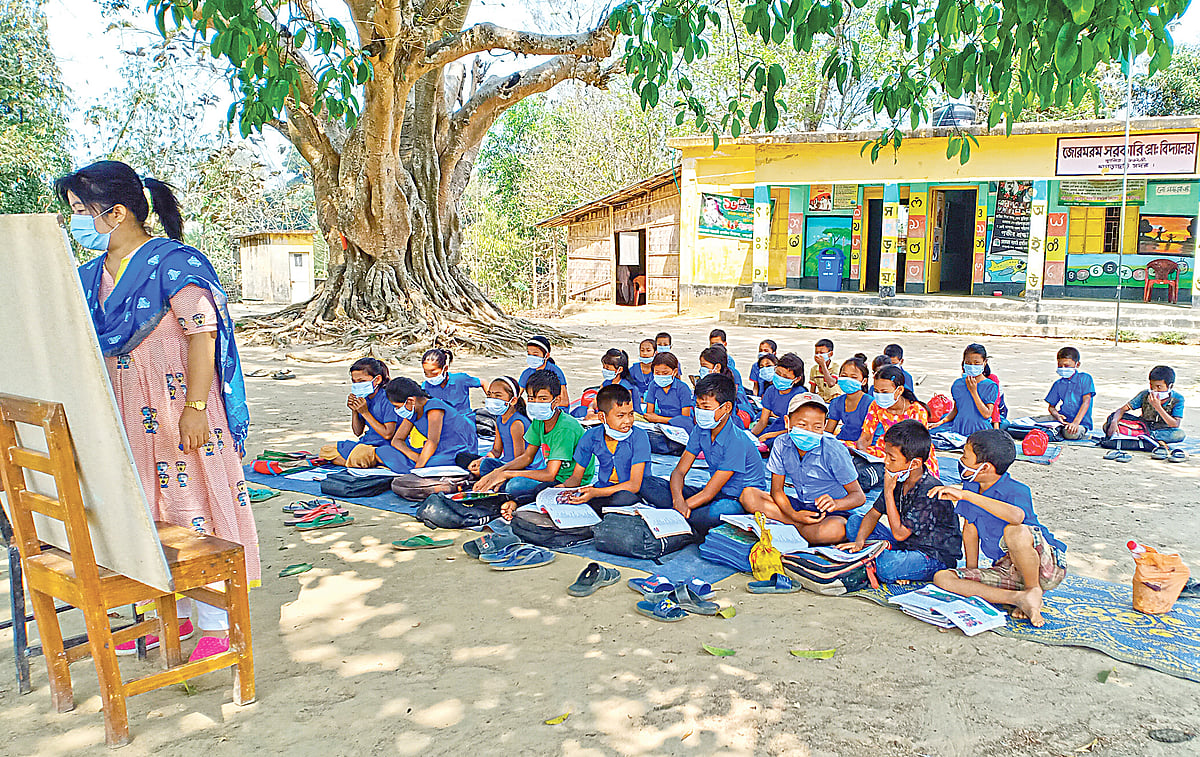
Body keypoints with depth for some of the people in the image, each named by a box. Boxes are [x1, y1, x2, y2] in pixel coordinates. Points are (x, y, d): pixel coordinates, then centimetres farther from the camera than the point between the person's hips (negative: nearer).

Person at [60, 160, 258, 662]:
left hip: (177, 410, -8)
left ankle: (215, 625, 9)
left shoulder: (173, 262, -12)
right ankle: (173, 615, 28)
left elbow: (203, 335, -16)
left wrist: (195, 407, -19)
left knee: (191, 506, -2)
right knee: (147, 513, 13)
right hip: (126, 420, 8)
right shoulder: (91, 276, 11)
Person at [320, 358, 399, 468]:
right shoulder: (364, 398, 8)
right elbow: (358, 432, 13)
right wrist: (354, 411, -4)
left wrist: (365, 412, -17)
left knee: (358, 456, -38)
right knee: (325, 450, 5)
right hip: (366, 443, 9)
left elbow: (388, 434, -20)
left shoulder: (387, 398, -15)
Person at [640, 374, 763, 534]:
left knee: (717, 511, -45)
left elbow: (709, 493, -24)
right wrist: (678, 500, -25)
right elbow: (679, 471, -2)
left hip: (739, 499, -7)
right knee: (647, 483, -8)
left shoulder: (737, 442, -23)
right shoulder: (701, 430, -2)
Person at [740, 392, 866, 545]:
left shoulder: (834, 451, -18)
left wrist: (834, 503, -37)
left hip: (831, 513, -5)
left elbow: (859, 496, -14)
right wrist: (794, 515, -22)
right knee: (748, 495, -14)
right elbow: (777, 490, -2)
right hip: (800, 506, 5)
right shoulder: (782, 445, -8)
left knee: (834, 531, -41)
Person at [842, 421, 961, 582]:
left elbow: (899, 533, -24)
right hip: (906, 544, 9)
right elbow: (874, 514, 7)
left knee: (886, 566, -37)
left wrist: (888, 491, -23)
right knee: (854, 522, 4)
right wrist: (859, 541, -10)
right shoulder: (898, 478, -2)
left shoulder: (929, 492, -27)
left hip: (936, 557, -8)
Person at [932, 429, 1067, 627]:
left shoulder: (1016, 490, -19)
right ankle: (1018, 598, -18)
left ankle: (1034, 591, -13)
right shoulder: (971, 488, 4)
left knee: (1015, 531, -40)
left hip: (1048, 566, -7)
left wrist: (965, 495, -42)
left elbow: (1017, 516, -44)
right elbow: (970, 529, 15)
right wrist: (971, 572, 12)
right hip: (1008, 571, 7)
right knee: (942, 578, -11)